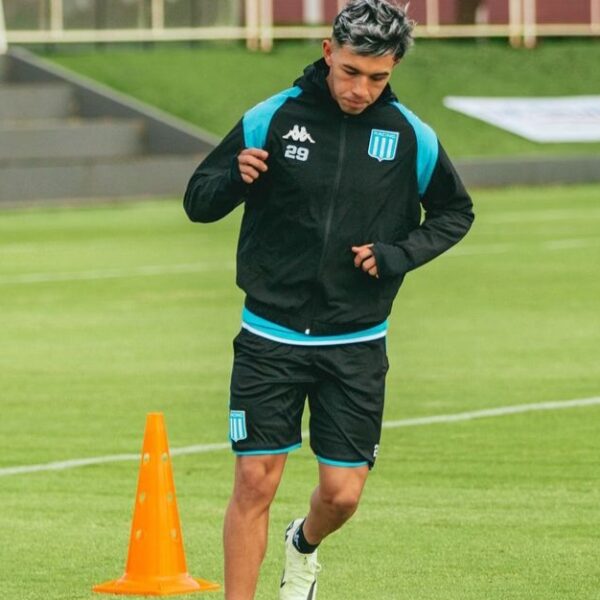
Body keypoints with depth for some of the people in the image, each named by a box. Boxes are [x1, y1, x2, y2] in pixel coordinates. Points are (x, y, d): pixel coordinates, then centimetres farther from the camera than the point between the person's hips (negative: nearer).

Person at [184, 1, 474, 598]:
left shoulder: (410, 137, -3)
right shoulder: (272, 118, -6)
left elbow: (454, 212, 14)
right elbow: (198, 201, 1)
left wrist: (399, 254, -4)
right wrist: (236, 178, -22)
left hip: (356, 345, 1)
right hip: (270, 338, -1)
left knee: (342, 493, 1)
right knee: (255, 481, -7)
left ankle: (304, 546, 37)